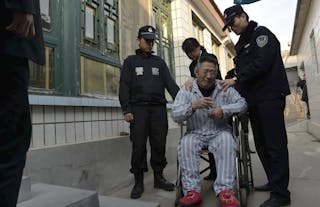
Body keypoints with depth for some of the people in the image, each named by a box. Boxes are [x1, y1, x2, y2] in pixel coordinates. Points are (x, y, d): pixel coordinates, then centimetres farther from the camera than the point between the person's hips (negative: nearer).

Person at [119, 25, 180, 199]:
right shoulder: (130, 61, 13)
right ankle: (138, 182, 10)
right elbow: (124, 87, 4)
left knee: (159, 144, 4)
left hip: (159, 108, 2)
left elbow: (170, 83, 9)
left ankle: (159, 178, 18)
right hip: (138, 108, -2)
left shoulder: (159, 62, 19)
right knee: (138, 146, -2)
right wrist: (126, 110, -9)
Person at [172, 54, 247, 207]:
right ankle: (192, 190, -27)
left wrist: (223, 110, -18)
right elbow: (175, 116, -7)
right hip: (195, 133, 0)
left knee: (227, 141, -32)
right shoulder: (186, 91, 2)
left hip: (219, 132, 1)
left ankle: (224, 190, -29)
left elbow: (242, 104, 0)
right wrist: (193, 106, -26)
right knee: (185, 144, -31)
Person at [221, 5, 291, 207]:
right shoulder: (241, 44, 24)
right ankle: (274, 182, 21)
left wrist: (236, 79, -15)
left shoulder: (261, 33, -1)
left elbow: (262, 62, -16)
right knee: (262, 144, 10)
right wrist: (230, 81, 6)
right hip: (254, 99, 9)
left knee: (275, 144, -9)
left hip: (270, 97, -9)